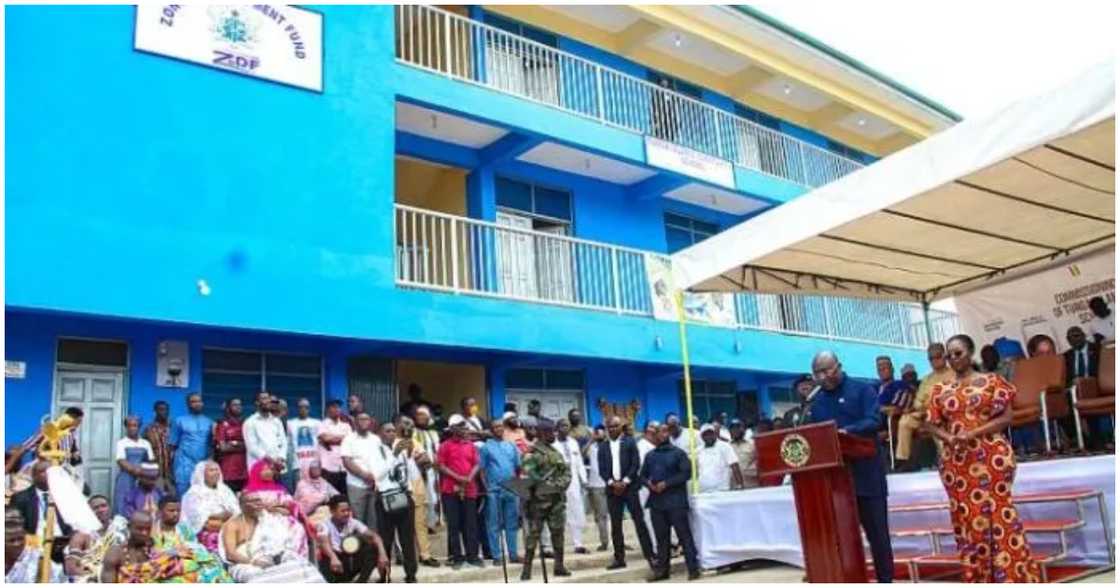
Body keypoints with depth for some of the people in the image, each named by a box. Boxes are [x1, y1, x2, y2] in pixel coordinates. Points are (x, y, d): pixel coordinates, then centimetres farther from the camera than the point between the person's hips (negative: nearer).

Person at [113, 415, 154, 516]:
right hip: (126, 479, -3)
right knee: (123, 506, -7)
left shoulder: (145, 443, 14)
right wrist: (135, 470, -23)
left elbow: (151, 461, 12)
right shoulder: (121, 443, 3)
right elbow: (121, 462, -8)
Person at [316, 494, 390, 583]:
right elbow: (324, 542, -36)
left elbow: (374, 536, -13)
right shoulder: (325, 524, -14)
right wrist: (333, 558, -57)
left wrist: (382, 554, -32)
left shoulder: (353, 523, -4)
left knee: (372, 549, -19)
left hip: (349, 562, 5)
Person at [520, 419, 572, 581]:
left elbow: (566, 471, 15)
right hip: (539, 498, -7)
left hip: (556, 498, 7)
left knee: (558, 532, 10)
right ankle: (527, 567, 1)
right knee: (534, 533, -4)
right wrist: (544, 485, -15)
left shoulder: (555, 452, 15)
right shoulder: (532, 453, -9)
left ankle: (559, 565, 18)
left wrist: (560, 484, -3)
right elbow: (527, 474, -18)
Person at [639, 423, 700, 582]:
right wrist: (648, 483, -6)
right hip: (656, 501, 5)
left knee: (684, 535, -4)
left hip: (676, 501, -5)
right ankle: (662, 569, 14)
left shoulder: (678, 453, 1)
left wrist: (666, 483, -16)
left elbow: (686, 473, -9)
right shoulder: (650, 455, 16)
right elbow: (642, 475, 17)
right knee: (661, 537, 9)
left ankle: (693, 568, -1)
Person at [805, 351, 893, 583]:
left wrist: (847, 431, -31)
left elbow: (875, 421, -16)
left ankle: (886, 579, 11)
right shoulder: (817, 402, 14)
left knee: (877, 531, 3)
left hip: (866, 473, -5)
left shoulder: (862, 390, -2)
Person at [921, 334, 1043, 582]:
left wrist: (973, 433, -16)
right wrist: (948, 437, -12)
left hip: (991, 458, -3)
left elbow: (1006, 417, -5)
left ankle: (1014, 576, 9)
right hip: (956, 462, 3)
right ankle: (979, 578, 14)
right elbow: (930, 424, 8)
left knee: (999, 514, -2)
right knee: (967, 518, 5)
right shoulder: (941, 390, 9)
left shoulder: (991, 381, 1)